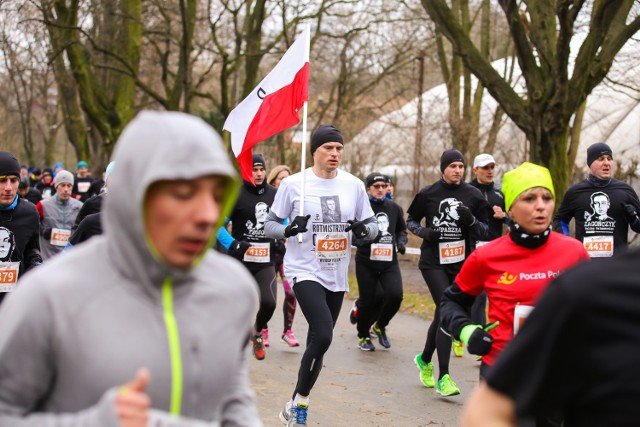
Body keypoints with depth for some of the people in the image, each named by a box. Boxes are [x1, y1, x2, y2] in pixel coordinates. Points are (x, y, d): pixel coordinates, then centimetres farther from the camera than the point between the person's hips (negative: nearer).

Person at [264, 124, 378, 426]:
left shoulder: (354, 185, 3)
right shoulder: (293, 184, -6)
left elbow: (372, 226, 10)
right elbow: (270, 224, -1)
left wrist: (364, 229, -14)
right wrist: (288, 229, -23)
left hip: (337, 276, 5)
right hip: (305, 271, -5)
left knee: (319, 342, 11)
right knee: (322, 336, -22)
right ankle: (299, 401, -4)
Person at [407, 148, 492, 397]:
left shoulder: (473, 195, 4)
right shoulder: (428, 194, 0)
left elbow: (484, 231, 8)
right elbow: (411, 221, 12)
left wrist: (471, 220, -13)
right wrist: (424, 231, -9)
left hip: (461, 263, 3)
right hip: (433, 261, -3)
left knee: (443, 314, 13)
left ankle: (425, 359, 39)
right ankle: (443, 377, -15)